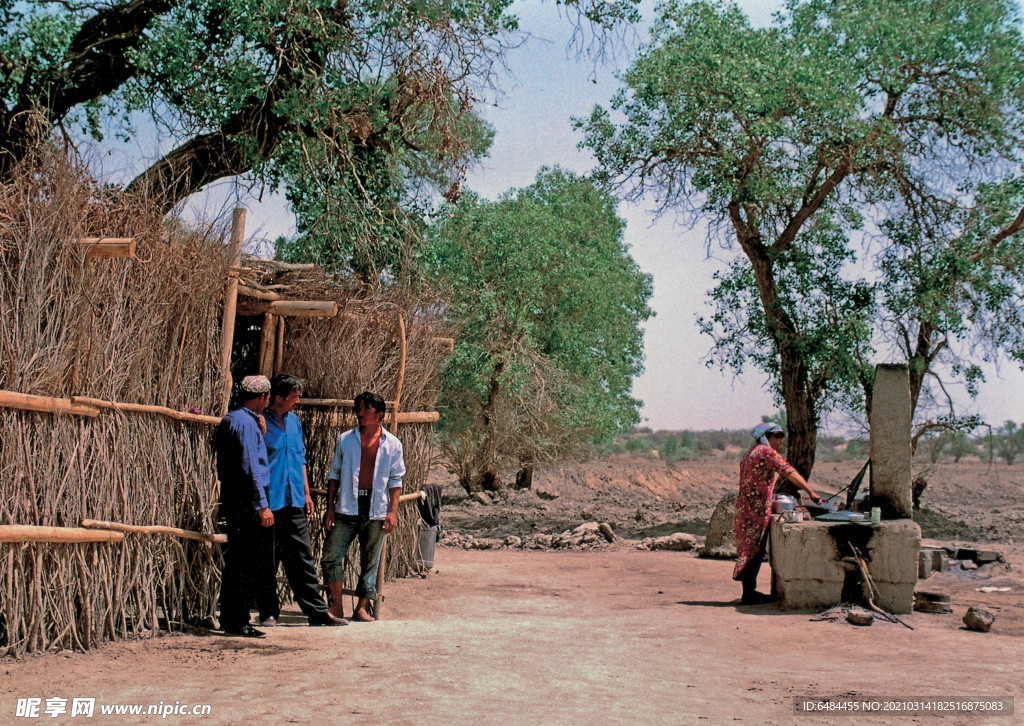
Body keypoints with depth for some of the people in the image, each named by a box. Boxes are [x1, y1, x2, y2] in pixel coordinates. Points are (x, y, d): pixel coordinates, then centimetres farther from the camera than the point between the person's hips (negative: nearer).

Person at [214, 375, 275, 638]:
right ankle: (238, 623, -2)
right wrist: (262, 505, -20)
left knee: (236, 563, 14)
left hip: (231, 498, 10)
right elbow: (250, 466, -19)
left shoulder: (228, 420, 17)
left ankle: (229, 620, 19)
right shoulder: (246, 422, -14)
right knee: (249, 564, -5)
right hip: (247, 503, -10)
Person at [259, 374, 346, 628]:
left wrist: (306, 493, 21)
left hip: (293, 502, 6)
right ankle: (268, 613, 14)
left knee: (302, 559, 9)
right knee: (267, 561, 3)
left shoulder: (293, 421, 14)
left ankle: (317, 611, 13)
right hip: (269, 502, -6)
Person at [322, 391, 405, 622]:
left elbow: (395, 480, 7)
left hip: (376, 510, -1)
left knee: (370, 560, 5)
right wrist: (330, 507, 3)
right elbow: (334, 474, 11)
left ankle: (362, 607, 15)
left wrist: (392, 511, -2)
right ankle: (336, 606, 7)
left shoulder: (392, 444, 5)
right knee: (331, 555, -5)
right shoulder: (345, 439, 8)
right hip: (347, 507, 1)